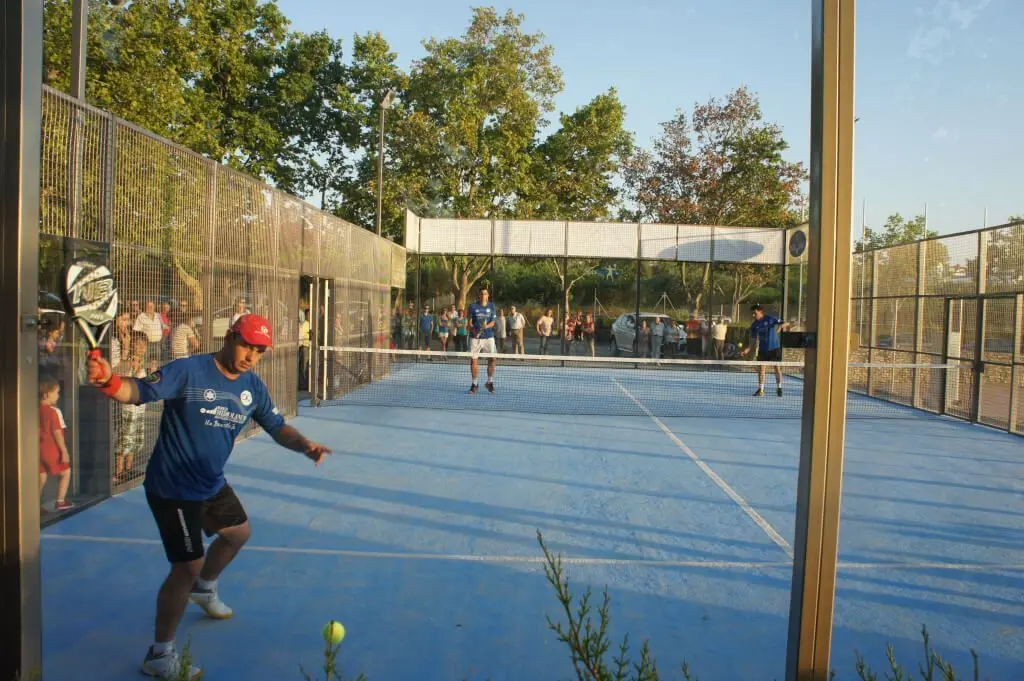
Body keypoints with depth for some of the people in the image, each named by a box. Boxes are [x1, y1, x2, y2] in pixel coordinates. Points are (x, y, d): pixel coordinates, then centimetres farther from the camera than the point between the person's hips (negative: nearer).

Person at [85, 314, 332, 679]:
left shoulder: (253, 386, -3)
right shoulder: (187, 371, -22)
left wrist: (304, 445, -20)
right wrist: (109, 380, -54)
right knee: (188, 565, -8)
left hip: (212, 484, 8)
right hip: (172, 488, -8)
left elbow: (277, 427, 0)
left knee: (238, 532, 26)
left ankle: (204, 589, 56)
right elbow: (138, 390, -31)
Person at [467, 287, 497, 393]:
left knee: (493, 359, -5)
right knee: (473, 360, -2)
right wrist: (474, 330, -17)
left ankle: (490, 382, 14)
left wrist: (487, 326, -17)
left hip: (489, 336, 1)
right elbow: (470, 321, 2)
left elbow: (493, 321, 4)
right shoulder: (473, 306, 2)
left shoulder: (491, 306, 6)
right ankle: (474, 384, 12)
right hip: (476, 337, -1)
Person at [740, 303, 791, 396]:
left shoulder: (771, 319, -8)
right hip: (762, 349, 3)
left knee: (777, 368, 2)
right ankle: (760, 390, 6)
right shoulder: (754, 325, 4)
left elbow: (786, 324, -9)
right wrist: (748, 349, -4)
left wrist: (780, 326, -31)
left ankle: (779, 388, 13)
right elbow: (753, 339, 8)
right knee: (761, 369, -1)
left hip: (774, 348, -3)